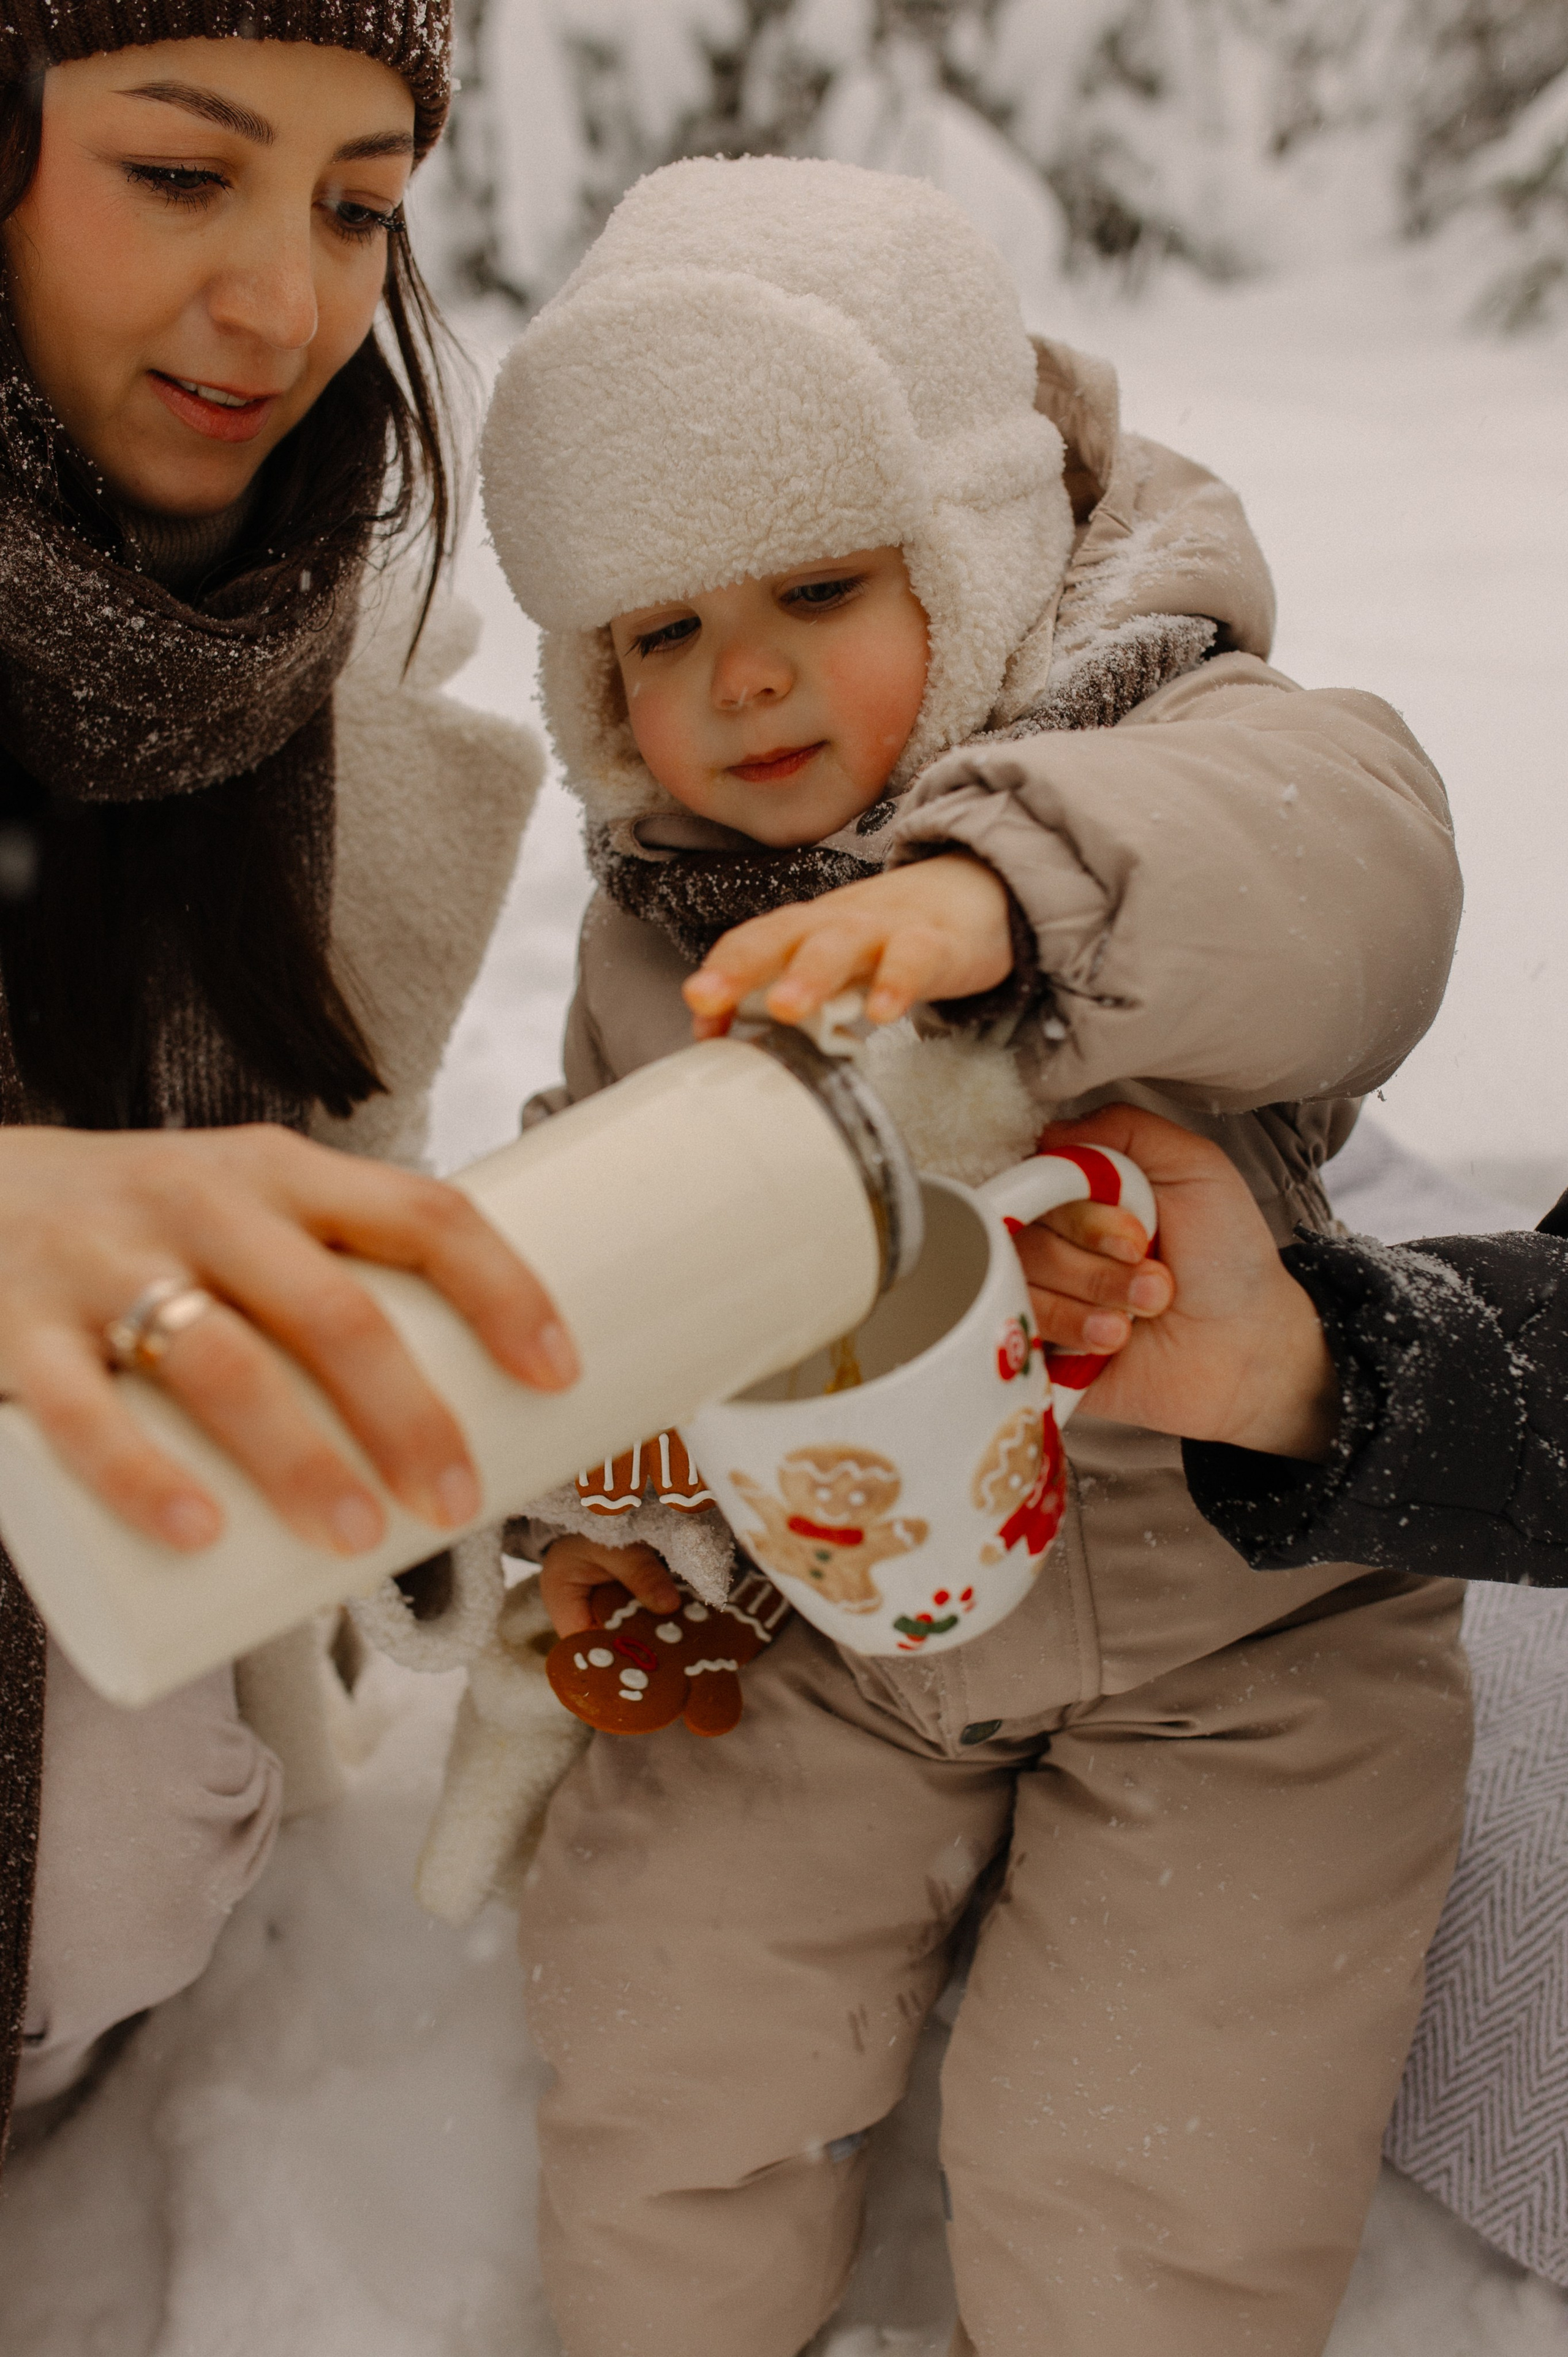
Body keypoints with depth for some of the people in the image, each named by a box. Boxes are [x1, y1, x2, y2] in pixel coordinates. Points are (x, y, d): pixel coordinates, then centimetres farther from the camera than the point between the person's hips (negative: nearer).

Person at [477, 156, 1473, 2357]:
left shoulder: (1172, 757, -14)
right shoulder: (653, 927, 3)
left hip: (1219, 1617, -4)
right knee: (660, 2065, 0)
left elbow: (1340, 854, -39)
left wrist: (998, 888, -56)